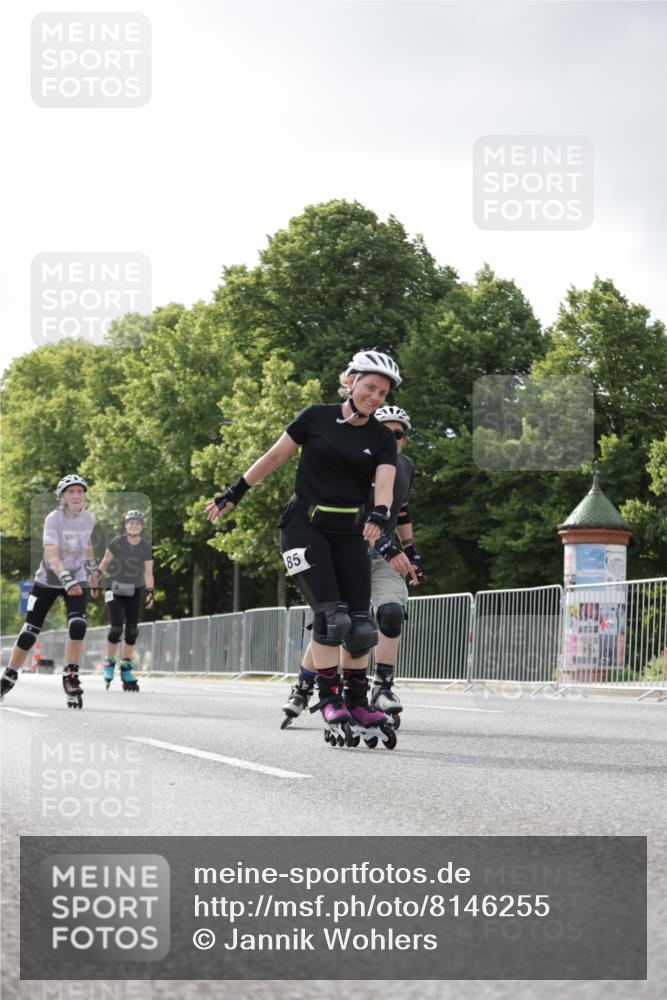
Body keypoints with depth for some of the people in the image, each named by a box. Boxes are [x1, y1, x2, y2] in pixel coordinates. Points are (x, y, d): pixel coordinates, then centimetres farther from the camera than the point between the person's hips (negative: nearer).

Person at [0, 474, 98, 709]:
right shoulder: (54, 519, -22)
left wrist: (92, 568, 24)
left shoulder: (89, 518, -7)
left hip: (77, 580, 2)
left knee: (77, 625, -22)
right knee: (29, 632, 0)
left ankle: (71, 678, -9)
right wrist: (66, 580, -49)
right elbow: (51, 555, -35)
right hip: (48, 581, -2)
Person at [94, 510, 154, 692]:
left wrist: (150, 592, -16)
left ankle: (126, 669, 12)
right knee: (116, 628, -15)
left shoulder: (146, 548, -3)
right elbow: (105, 562, 3)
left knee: (132, 630, 1)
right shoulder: (117, 543, -9)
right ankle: (109, 663, 5)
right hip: (115, 588, -3)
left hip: (134, 591, 3)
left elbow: (148, 572, -5)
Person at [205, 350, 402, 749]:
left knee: (360, 624, -1)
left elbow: (385, 483, -12)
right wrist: (234, 493, 9)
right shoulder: (317, 418, -2)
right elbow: (275, 456, 6)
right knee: (331, 615, -17)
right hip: (305, 527, -3)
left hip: (349, 535, 3)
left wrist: (378, 516, -32)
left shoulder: (382, 439, 4)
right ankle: (329, 700, -6)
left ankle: (358, 703, 13)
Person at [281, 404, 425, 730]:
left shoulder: (405, 467, 3)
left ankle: (382, 688, -8)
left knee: (392, 614, -19)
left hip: (383, 555, 4)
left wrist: (412, 552, 17)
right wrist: (388, 548, -44)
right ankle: (302, 689, 8)